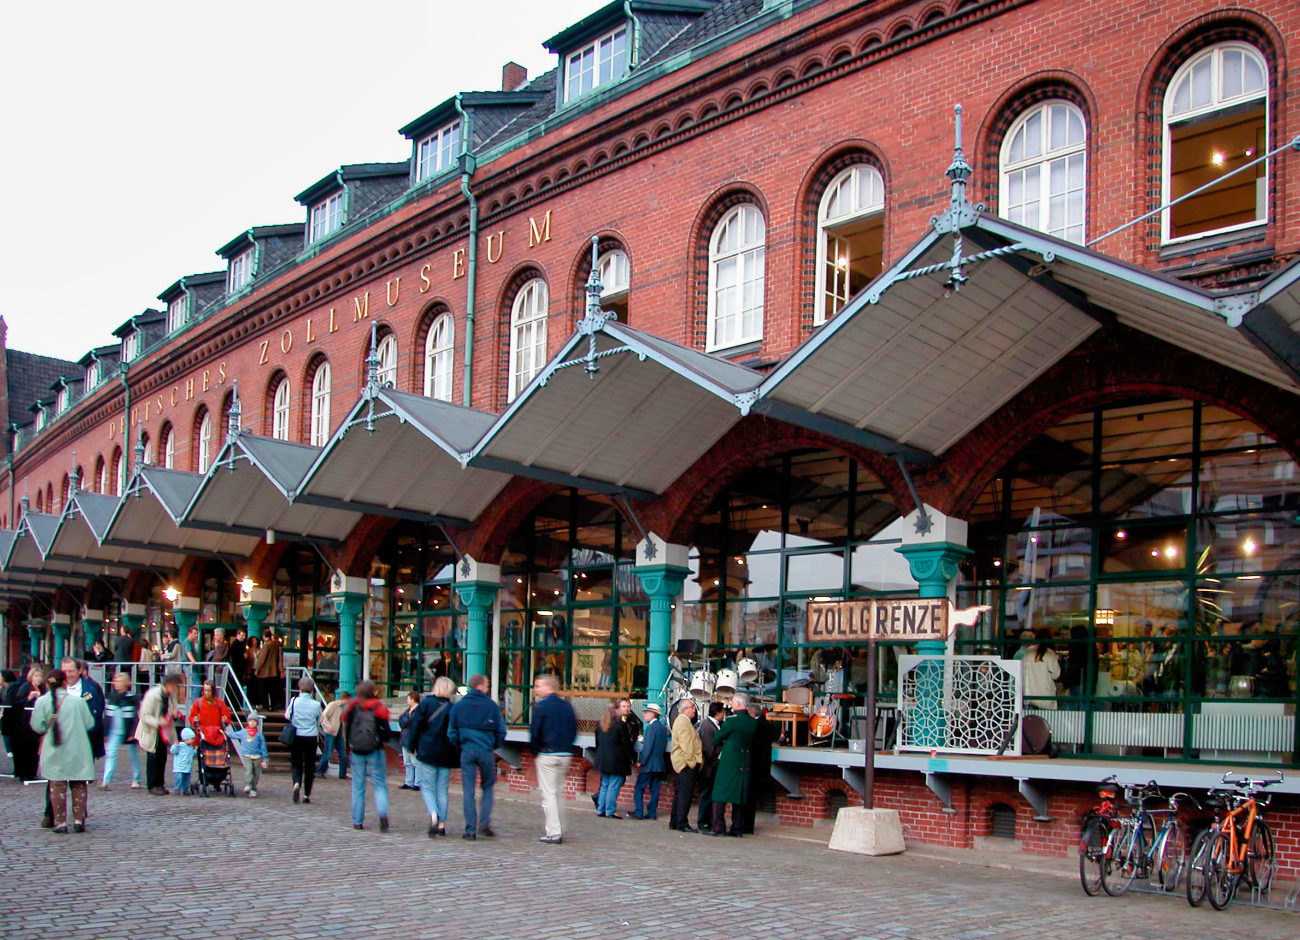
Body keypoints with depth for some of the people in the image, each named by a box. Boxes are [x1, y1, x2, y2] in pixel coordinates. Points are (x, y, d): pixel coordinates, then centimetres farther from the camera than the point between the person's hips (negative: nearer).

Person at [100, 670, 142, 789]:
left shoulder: (133, 698, -9)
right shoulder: (111, 697, 5)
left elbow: (137, 717, -10)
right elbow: (107, 716, 9)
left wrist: (133, 733, -15)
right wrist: (106, 732, 6)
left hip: (128, 733, -3)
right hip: (114, 732, 4)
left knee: (133, 755, 9)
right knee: (110, 754, -8)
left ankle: (137, 780, 22)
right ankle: (105, 781, -13)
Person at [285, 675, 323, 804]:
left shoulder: (294, 701, -8)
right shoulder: (316, 704, -8)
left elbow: (287, 715, 7)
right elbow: (319, 721, 5)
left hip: (296, 737, 0)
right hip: (311, 738, 0)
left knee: (296, 764, 10)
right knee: (309, 766, 9)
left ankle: (296, 783, -20)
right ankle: (307, 794, 11)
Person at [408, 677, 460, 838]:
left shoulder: (426, 703, -2)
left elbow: (416, 726, -3)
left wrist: (412, 747, 7)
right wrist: (457, 758, 7)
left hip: (426, 752, -2)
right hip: (445, 755, 2)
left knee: (427, 787, 3)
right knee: (442, 789, 10)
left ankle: (433, 814, -22)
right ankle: (442, 824, 8)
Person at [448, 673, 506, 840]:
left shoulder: (458, 706, 3)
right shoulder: (491, 705, -2)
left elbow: (452, 732, 5)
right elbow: (501, 730, 0)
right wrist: (495, 746, 15)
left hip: (467, 751, 1)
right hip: (487, 751, -1)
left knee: (468, 790, 4)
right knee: (488, 787, 14)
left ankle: (470, 829, 1)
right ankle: (484, 823, 1)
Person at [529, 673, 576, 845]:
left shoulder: (541, 706, -9)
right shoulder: (567, 706, 9)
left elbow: (535, 732, -10)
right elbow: (574, 731, 10)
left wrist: (535, 753, 4)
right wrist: (566, 747, 14)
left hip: (547, 755, -6)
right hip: (565, 754, 6)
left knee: (549, 794, -2)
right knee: (559, 793, 16)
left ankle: (553, 833, -5)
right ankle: (559, 831, 17)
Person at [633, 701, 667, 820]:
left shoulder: (651, 727, -14)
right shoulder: (663, 728, 11)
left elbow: (647, 747, -17)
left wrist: (641, 761, -11)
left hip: (650, 764, -8)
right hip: (660, 764, 8)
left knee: (639, 788, -1)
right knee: (654, 790, 9)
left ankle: (638, 813, -4)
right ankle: (652, 813, 9)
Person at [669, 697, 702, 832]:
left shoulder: (684, 721, 21)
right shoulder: (683, 722, -13)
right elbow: (686, 745, -18)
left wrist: (694, 761, 20)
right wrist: (691, 761, -18)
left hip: (683, 764, 11)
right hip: (687, 763, -11)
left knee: (680, 794, 13)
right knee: (685, 794, -10)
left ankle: (674, 822, 18)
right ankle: (682, 823, -9)